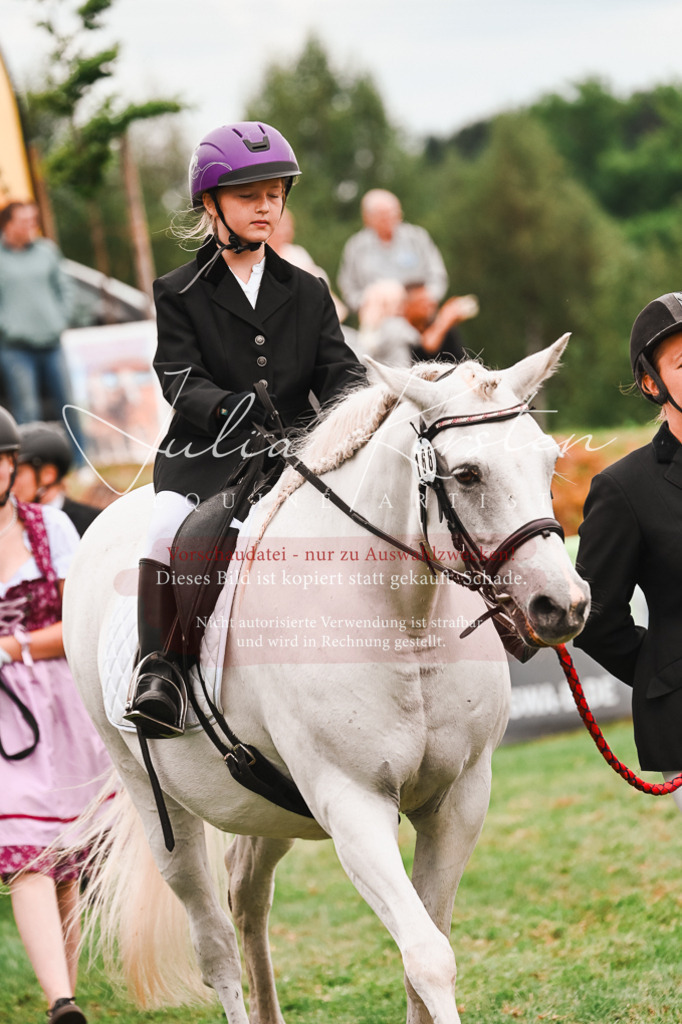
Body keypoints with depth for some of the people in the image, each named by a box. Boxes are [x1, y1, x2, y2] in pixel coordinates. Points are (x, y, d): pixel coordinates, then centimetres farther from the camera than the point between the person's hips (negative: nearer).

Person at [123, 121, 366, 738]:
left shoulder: (308, 293, 17)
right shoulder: (179, 294, 7)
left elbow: (340, 371, 8)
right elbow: (183, 383, -5)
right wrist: (225, 408, -27)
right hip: (206, 456, -3)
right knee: (172, 524, -34)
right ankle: (158, 665, -24)